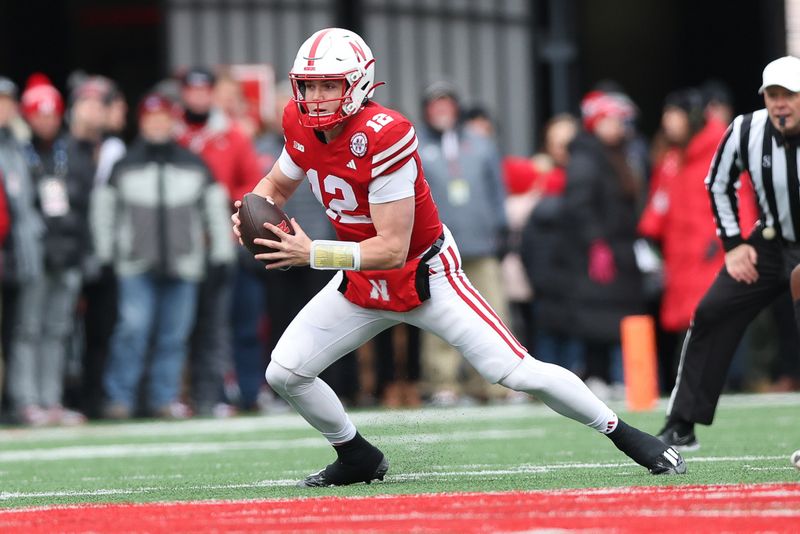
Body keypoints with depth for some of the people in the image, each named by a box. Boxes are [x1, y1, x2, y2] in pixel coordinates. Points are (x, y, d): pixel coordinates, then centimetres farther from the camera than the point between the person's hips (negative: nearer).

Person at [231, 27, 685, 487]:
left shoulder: (383, 135, -29)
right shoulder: (301, 127, -9)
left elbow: (392, 249, -29)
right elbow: (275, 187, 12)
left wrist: (313, 254, -32)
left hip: (424, 275, -7)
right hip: (361, 284, 7)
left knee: (519, 373, -12)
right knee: (284, 373, -2)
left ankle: (623, 434, 5)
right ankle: (358, 458, 22)